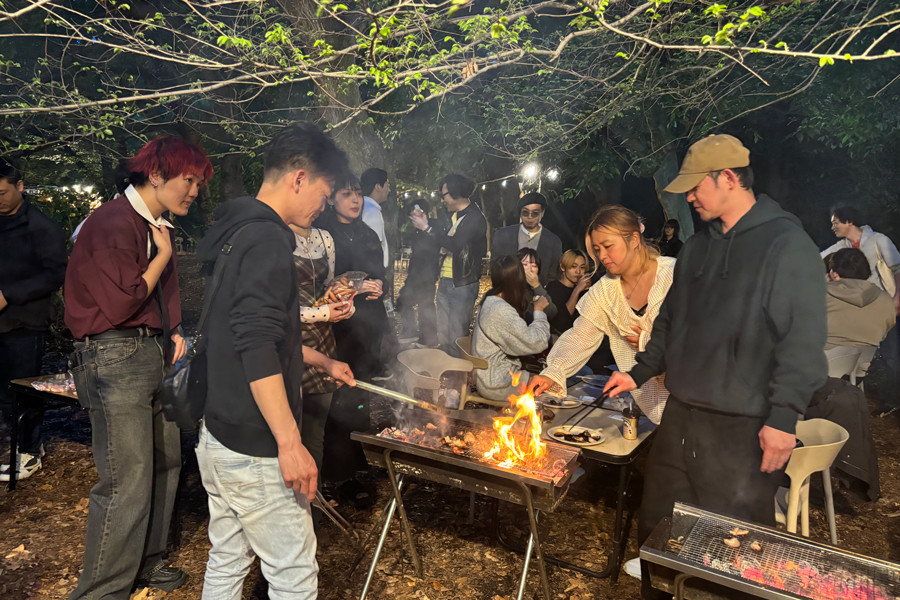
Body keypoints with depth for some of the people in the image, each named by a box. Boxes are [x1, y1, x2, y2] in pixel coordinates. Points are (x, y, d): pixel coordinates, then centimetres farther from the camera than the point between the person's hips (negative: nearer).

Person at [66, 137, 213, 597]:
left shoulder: (158, 226, 16)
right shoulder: (112, 223, -14)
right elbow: (122, 305, -19)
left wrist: (174, 332, 10)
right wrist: (163, 255, -9)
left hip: (155, 352, 9)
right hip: (116, 357, -9)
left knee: (165, 465, 15)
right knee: (127, 485, -7)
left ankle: (147, 563, 32)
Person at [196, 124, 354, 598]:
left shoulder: (235, 232, 13)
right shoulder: (268, 240, -19)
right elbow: (258, 350, -27)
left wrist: (323, 362, 30)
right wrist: (290, 443, -26)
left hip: (215, 433, 10)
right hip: (254, 450, -10)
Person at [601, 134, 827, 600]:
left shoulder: (787, 244, -10)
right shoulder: (697, 247, 13)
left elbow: (803, 340, -15)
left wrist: (783, 418, -18)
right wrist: (641, 372, 16)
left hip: (742, 430, -7)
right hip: (680, 416, 7)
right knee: (657, 528, 16)